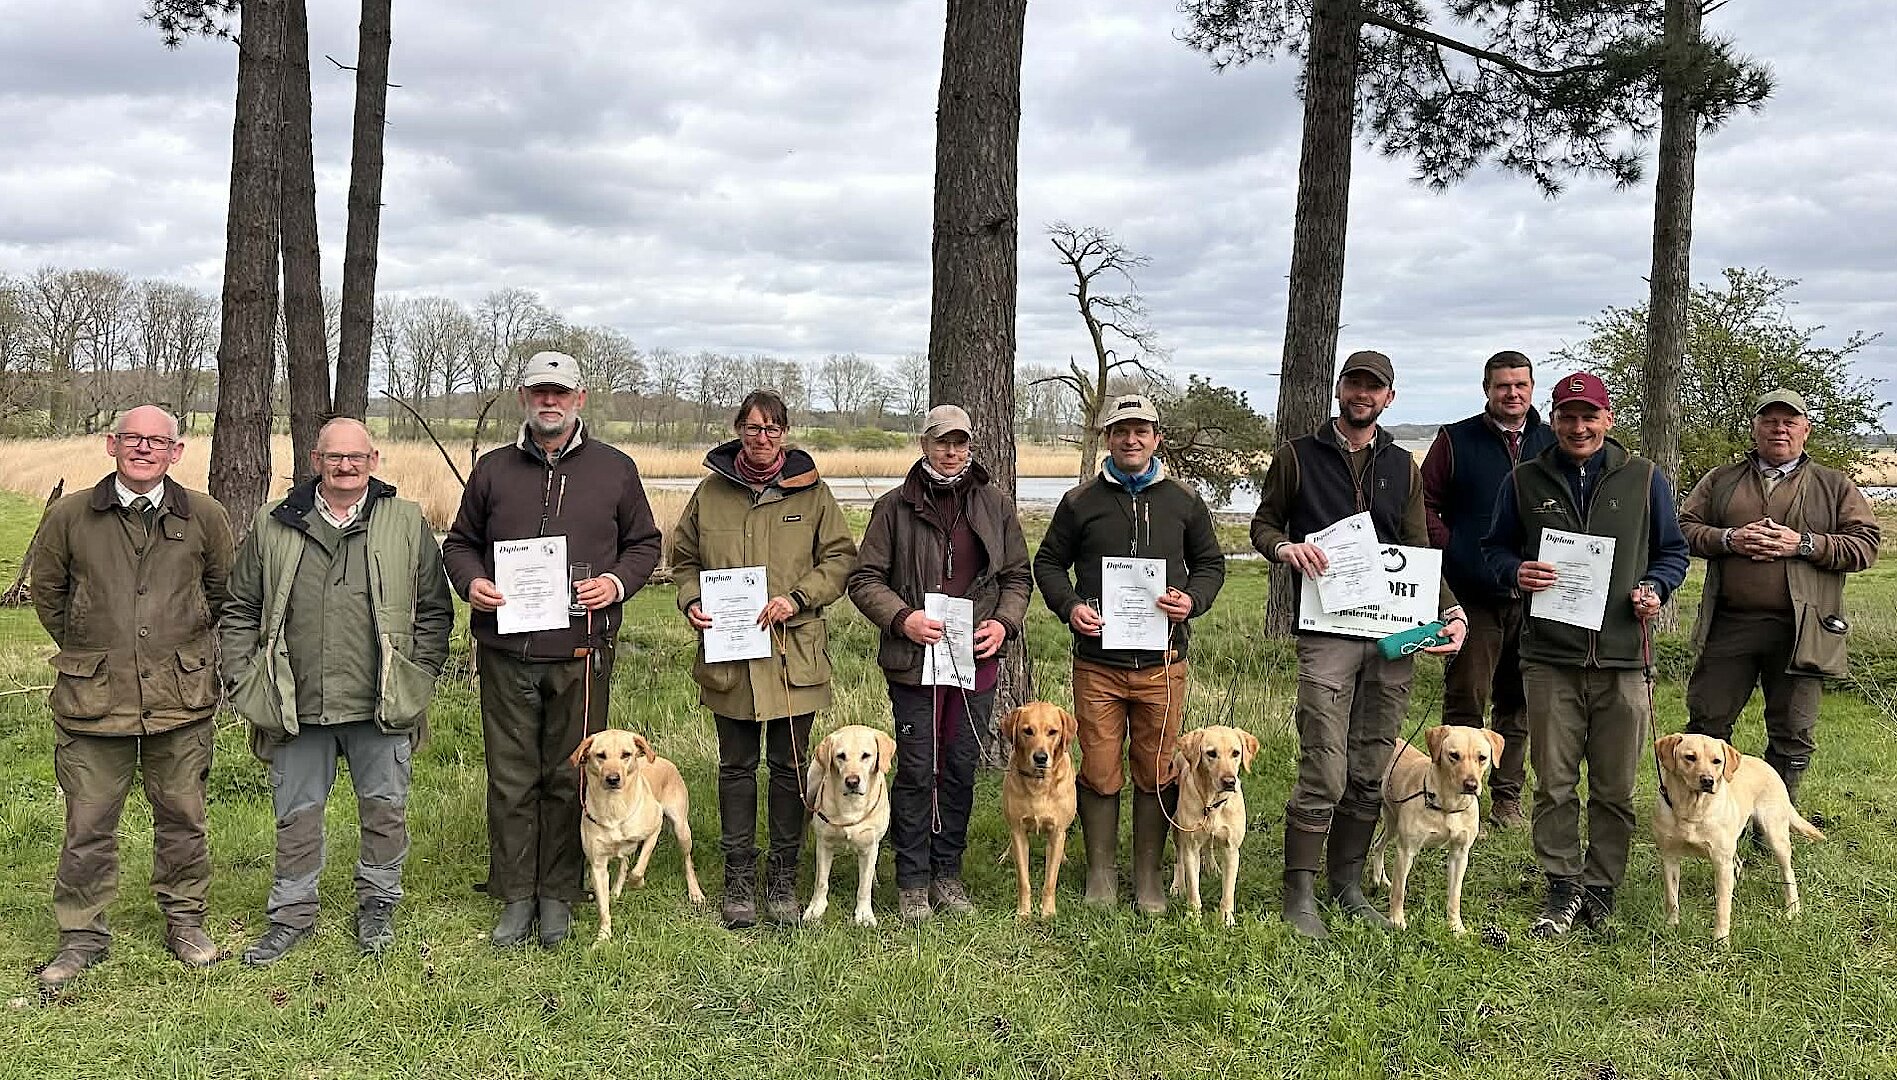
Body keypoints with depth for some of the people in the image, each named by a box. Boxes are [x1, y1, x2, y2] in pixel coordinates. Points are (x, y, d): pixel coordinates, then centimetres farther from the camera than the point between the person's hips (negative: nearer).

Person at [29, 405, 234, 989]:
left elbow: (223, 589, 15)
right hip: (91, 699, 0)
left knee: (182, 817, 10)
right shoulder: (69, 515, -1)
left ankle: (185, 920, 26)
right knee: (88, 824, 7)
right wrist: (84, 651, 14)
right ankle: (82, 934, 23)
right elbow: (46, 589, 14)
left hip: (181, 697, 0)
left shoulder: (204, 516, 0)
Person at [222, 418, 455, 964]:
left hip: (381, 705, -1)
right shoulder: (273, 526, 6)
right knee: (296, 814, 11)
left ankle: (377, 904, 28)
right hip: (296, 705, 1)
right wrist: (242, 682, 4)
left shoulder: (407, 524, 2)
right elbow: (240, 611, 11)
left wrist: (419, 678, -1)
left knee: (385, 808, 9)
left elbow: (434, 610, 5)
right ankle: (292, 913, 28)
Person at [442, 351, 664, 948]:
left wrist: (617, 581, -6)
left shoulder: (615, 469, 8)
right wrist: (470, 582, -3)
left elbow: (645, 543, 14)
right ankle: (516, 897, 18)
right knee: (511, 779, 6)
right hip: (506, 652, 1)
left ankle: (558, 897, 19)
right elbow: (459, 542, 18)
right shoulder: (493, 468, 11)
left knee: (568, 779, 6)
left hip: (581, 653, -1)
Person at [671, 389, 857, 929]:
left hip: (795, 653, -1)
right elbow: (685, 559, 14)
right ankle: (738, 879, 19)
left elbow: (840, 557, 3)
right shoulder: (711, 492, 5)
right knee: (736, 766, 9)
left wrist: (797, 599, -11)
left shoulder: (811, 491, 2)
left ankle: (783, 878, 20)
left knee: (789, 765, 7)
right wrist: (691, 601, -5)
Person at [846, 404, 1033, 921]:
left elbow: (1018, 575, 13)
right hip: (913, 660, -3)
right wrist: (902, 618, -16)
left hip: (976, 660, 3)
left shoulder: (995, 504, 8)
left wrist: (1004, 622, -4)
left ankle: (948, 871, 24)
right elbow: (865, 579, 0)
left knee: (961, 769, 10)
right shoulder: (895, 506, 0)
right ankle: (913, 881, 14)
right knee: (916, 771, 1)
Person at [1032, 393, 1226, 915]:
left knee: (1157, 773, 7)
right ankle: (1102, 873, 19)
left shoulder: (1184, 501, 9)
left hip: (1162, 662, 1)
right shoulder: (1080, 502, 5)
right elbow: (1048, 561, 12)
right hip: (1097, 661, -1)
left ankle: (1149, 877, 21)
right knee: (1099, 773, 3)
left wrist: (1192, 600, -4)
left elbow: (1211, 562, 16)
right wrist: (1069, 606, -6)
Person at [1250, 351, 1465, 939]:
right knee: (1324, 773, -9)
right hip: (1327, 632, -4)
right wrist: (1287, 546, -12)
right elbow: (1262, 523, 11)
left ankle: (1347, 884, 20)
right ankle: (1299, 893, 2)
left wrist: (1451, 610, -1)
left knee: (1371, 773, 8)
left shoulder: (1403, 466, 16)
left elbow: (1419, 554, 14)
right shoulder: (1297, 456, 7)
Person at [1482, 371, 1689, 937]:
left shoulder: (1644, 479, 8)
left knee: (1615, 788, 6)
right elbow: (1495, 548, 14)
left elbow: (1673, 550, 15)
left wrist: (1655, 588, -5)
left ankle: (1600, 889, 20)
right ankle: (1563, 888, 14)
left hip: (1624, 657, 0)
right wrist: (1518, 571, -8)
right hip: (1549, 656, 0)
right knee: (1554, 783, 2)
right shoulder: (1525, 480, 8)